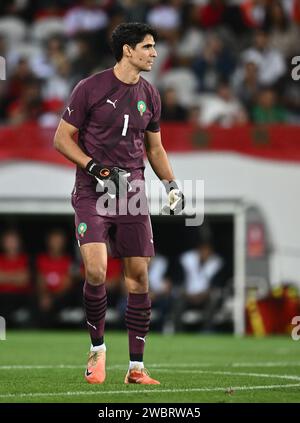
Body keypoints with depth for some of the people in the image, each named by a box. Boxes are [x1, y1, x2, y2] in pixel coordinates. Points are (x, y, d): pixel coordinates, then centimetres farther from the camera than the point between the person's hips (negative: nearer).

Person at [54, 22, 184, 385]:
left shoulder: (149, 95, 10)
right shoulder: (90, 89, -5)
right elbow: (62, 138, -2)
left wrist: (170, 183, 8)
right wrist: (95, 168, -14)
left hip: (132, 192, 5)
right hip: (92, 194, -5)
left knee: (138, 274, 1)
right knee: (95, 270, -19)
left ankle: (136, 367, 7)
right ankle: (97, 347, 4)